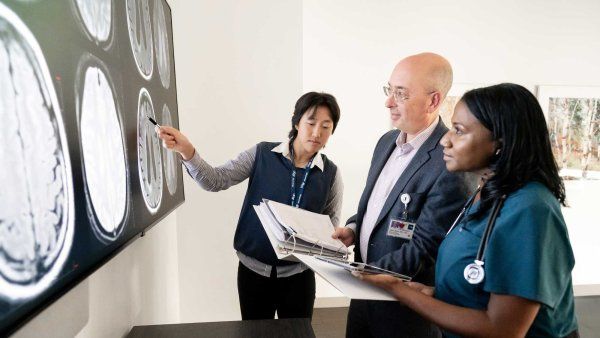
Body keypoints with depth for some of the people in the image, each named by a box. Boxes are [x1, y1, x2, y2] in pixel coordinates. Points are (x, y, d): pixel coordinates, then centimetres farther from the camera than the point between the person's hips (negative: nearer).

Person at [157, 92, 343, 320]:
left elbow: (332, 224, 4)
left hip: (298, 273, 1)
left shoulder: (331, 174, -5)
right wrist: (186, 150, -28)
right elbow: (216, 181, -12)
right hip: (253, 268, 0)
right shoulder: (262, 154, -7)